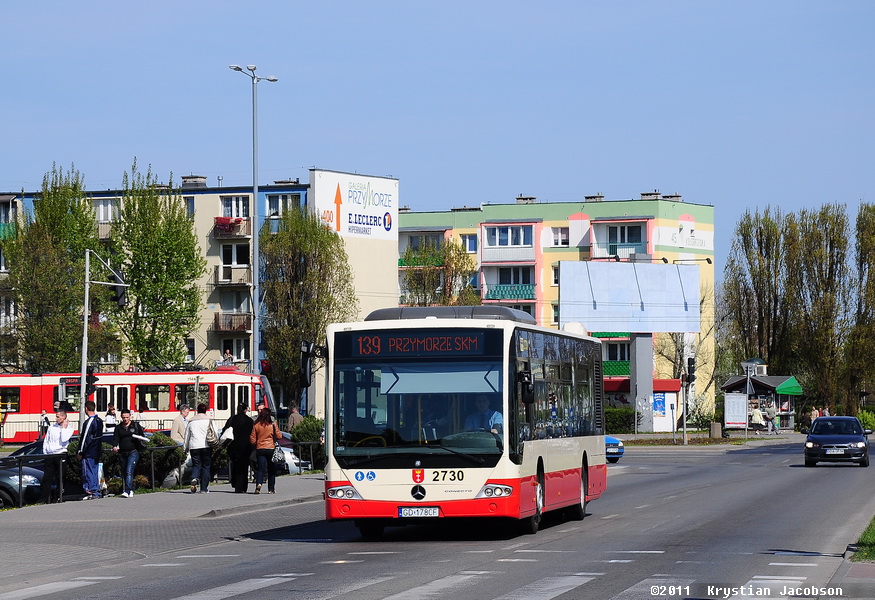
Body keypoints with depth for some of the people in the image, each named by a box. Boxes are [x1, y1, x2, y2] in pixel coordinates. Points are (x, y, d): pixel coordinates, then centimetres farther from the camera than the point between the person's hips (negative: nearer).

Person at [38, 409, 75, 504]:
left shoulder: (69, 427, 1)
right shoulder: (52, 427, 13)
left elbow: (64, 440, -15)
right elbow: (45, 442, 18)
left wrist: (64, 427, -8)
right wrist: (45, 453, 9)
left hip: (61, 454, -4)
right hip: (49, 456, 4)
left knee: (60, 478, 2)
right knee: (47, 478, 1)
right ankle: (43, 500, 3)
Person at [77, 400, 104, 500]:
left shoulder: (89, 422, -18)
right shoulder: (99, 420, 10)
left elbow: (86, 438, -18)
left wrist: (80, 452, -13)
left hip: (88, 453, -9)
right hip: (97, 452, 9)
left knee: (88, 472, -4)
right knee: (94, 472, 14)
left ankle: (90, 492, -6)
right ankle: (96, 492, 15)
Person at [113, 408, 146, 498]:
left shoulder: (136, 425, 8)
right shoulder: (118, 427, 13)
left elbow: (143, 436, 13)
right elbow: (115, 438, 4)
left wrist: (139, 439, -11)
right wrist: (115, 446, -16)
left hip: (133, 452, -4)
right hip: (122, 453, 4)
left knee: (129, 471, -16)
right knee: (124, 472, 7)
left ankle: (127, 491, -24)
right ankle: (131, 491, 19)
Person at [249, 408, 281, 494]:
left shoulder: (256, 425, -2)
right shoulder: (273, 425, -5)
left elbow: (252, 440, 1)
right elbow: (279, 436, -1)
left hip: (260, 449, 1)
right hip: (271, 449, -1)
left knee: (261, 469, -1)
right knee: (271, 470, 11)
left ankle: (258, 483, -27)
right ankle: (271, 489, 13)